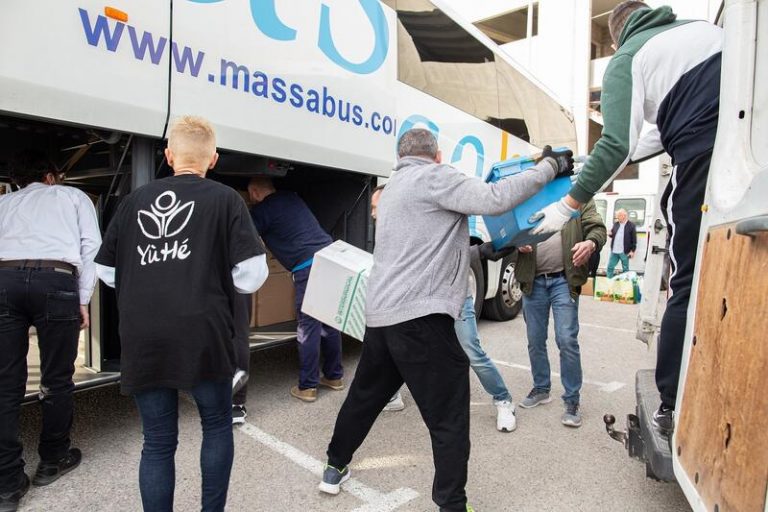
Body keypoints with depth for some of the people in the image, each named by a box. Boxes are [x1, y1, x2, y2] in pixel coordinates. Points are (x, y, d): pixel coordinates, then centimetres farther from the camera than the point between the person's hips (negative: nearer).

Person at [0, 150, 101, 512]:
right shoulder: (73, 196, 22)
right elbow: (91, 246, 8)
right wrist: (83, 299, 7)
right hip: (55, 281, -2)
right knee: (57, 378, 12)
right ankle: (52, 460, 27)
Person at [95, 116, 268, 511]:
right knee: (217, 425, 20)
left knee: (157, 442, 16)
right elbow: (250, 277, -6)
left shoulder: (135, 200, 10)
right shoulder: (224, 199, 0)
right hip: (201, 335, -2)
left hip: (142, 339, 3)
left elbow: (107, 271, 15)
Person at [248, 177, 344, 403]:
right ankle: (334, 376, 25)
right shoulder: (291, 197, 20)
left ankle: (307, 387, 8)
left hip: (309, 267, -7)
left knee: (308, 328, 0)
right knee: (330, 323, 14)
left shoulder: (262, 210, 0)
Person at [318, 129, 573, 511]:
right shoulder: (433, 177, -4)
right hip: (419, 317, -9)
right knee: (448, 417, 4)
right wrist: (551, 166, -5)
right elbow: (494, 199, -15)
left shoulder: (393, 187, 23)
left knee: (365, 395, 24)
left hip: (380, 315, 9)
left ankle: (335, 468, 41)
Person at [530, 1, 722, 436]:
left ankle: (674, 407, 9)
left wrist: (568, 205, 0)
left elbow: (617, 146, -6)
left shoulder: (627, 58, 7)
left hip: (704, 157, -5)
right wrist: (622, 156, 29)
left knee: (689, 285, 3)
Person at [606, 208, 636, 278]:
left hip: (624, 252, -5)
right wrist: (610, 234, -7)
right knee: (610, 267, 7)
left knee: (625, 269, 9)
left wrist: (632, 251, -11)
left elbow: (634, 239, -7)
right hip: (614, 251, 5)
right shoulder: (615, 224, 9)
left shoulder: (631, 225, -7)